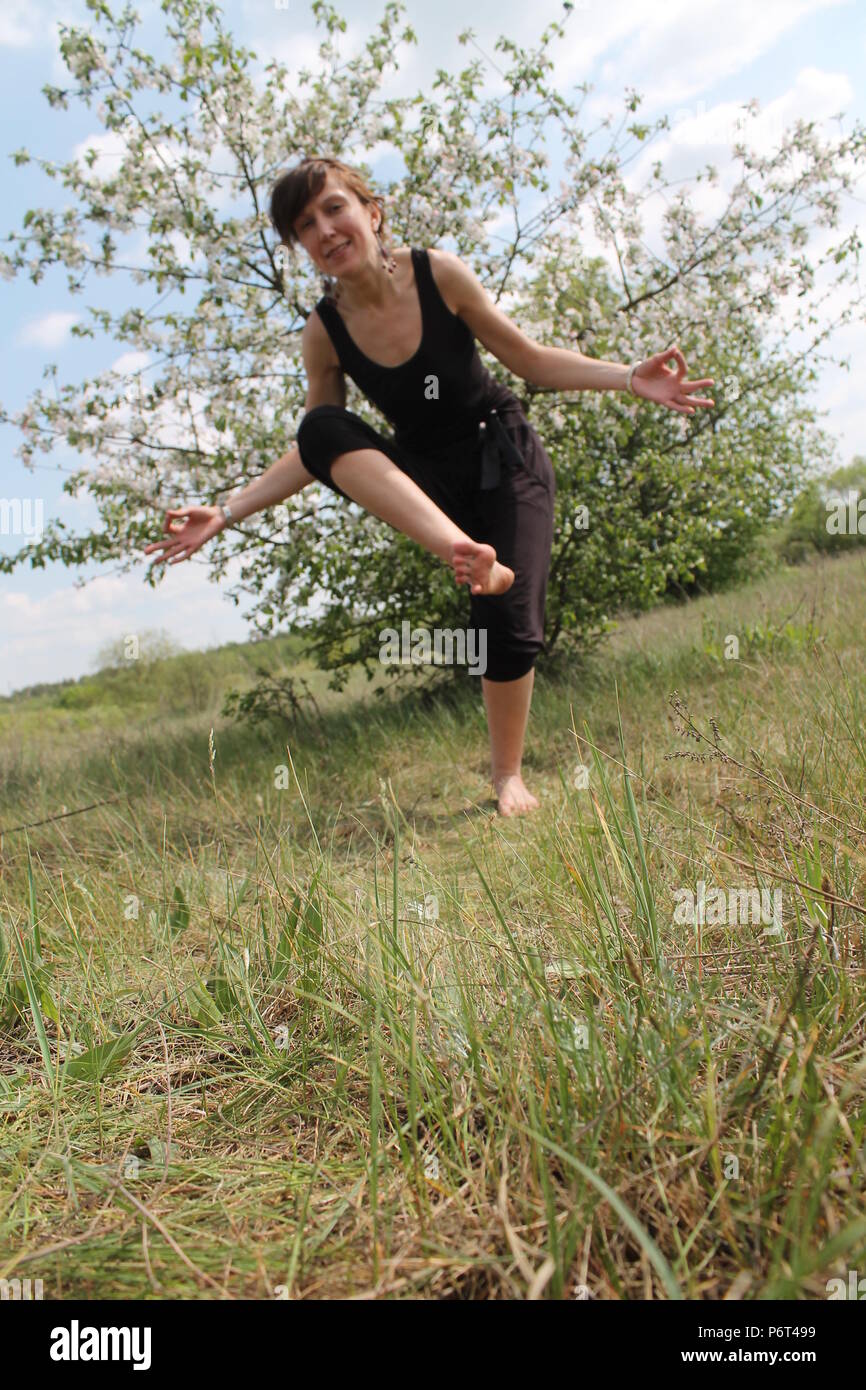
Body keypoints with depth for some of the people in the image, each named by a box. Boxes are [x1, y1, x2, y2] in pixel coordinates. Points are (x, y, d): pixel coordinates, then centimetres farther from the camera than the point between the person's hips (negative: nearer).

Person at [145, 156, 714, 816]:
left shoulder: (440, 273, -13)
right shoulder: (324, 332, -8)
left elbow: (532, 359, -5)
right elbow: (314, 453, -2)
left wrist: (630, 378, -18)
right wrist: (223, 514, -11)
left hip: (506, 455, -1)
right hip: (430, 477, 2)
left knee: (512, 625, -18)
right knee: (324, 428, -28)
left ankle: (509, 778, 6)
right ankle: (464, 552, -41)